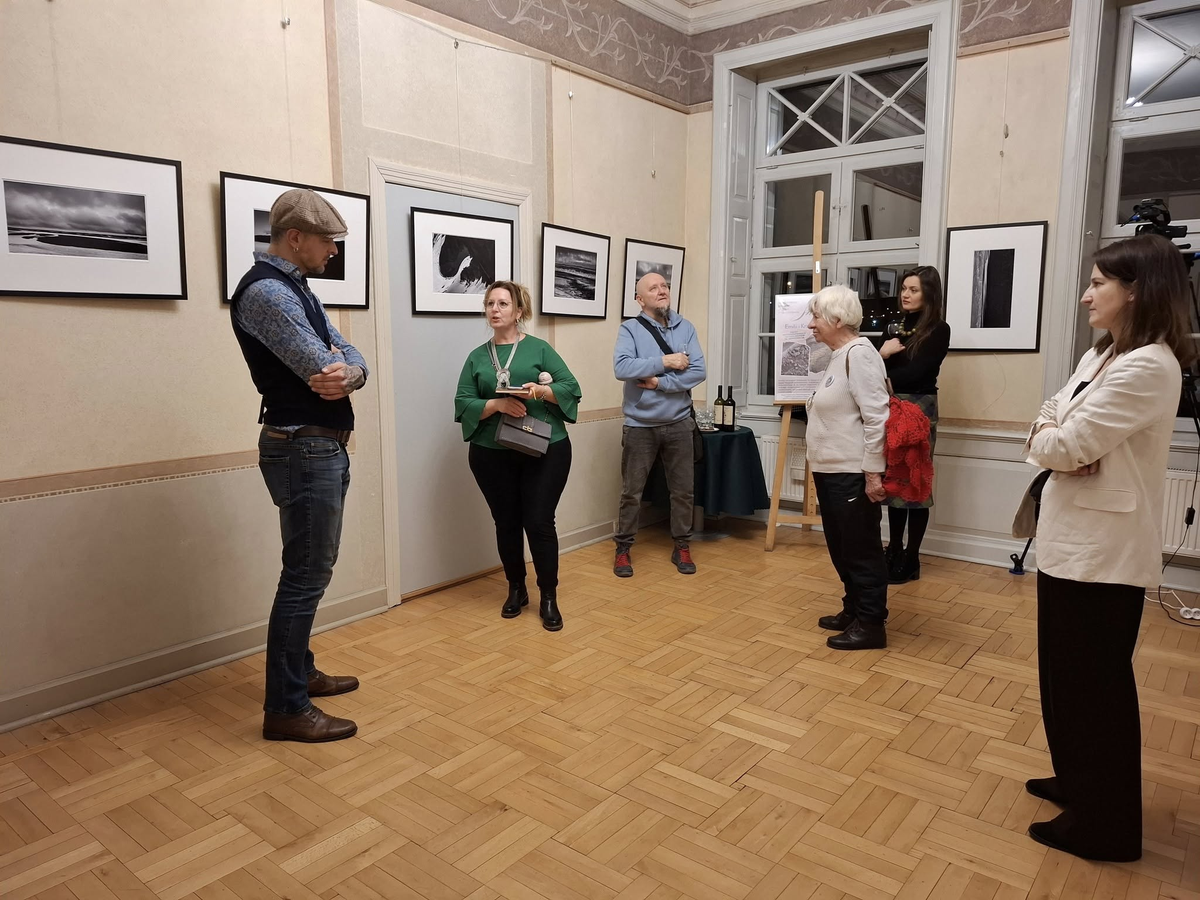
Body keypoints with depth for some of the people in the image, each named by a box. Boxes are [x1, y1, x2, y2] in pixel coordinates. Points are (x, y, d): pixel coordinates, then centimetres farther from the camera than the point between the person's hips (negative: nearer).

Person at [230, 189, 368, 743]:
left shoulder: (296, 289, 16)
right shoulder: (265, 291, -16)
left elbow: (350, 358, 7)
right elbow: (321, 366, -23)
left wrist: (348, 373, -15)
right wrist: (337, 367, -1)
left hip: (323, 447, 10)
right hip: (303, 450, -10)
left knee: (312, 571, 19)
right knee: (305, 577, -4)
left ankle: (300, 672, 34)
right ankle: (285, 709, 7)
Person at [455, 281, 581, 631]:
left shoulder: (539, 348, 2)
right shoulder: (477, 357, 9)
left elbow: (572, 388, -2)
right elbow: (463, 404, 0)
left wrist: (541, 390, -20)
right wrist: (497, 404, -17)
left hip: (545, 451, -2)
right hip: (492, 455, 3)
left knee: (539, 522, -3)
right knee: (506, 524, 11)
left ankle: (549, 598, 12)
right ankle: (516, 590, 29)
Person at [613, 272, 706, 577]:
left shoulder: (686, 328, 2)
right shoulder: (630, 329, -6)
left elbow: (698, 372, -8)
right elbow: (622, 369, -21)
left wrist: (660, 383, -16)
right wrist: (665, 361, -18)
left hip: (679, 424, 3)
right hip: (640, 426, -2)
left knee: (683, 491, 11)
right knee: (631, 492, 7)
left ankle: (682, 548, 27)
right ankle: (623, 549, 23)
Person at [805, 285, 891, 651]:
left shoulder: (859, 354, -15)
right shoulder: (838, 356, 15)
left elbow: (876, 417, -21)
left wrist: (873, 471, -22)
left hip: (853, 474, -10)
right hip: (831, 471, 10)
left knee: (862, 550, 0)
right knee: (842, 549, 17)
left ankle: (870, 625, 11)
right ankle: (853, 611, 30)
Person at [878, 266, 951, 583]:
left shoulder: (938, 330, -4)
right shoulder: (899, 326, 13)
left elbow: (915, 373, -14)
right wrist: (882, 354, -11)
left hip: (918, 410, -6)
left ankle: (911, 560, 5)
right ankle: (894, 552, 18)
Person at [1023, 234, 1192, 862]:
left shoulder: (1149, 366, -20)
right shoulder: (1100, 357, 12)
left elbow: (1063, 446, -24)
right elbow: (1048, 428, 10)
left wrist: (1054, 440, -2)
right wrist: (1056, 440, -12)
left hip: (1104, 551, -9)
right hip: (1071, 541, 9)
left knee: (1097, 684, 5)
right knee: (1066, 673, 20)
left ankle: (1104, 822, 23)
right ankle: (1078, 781, 39)